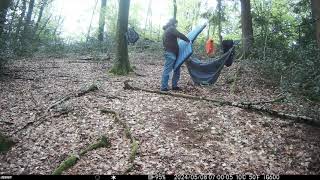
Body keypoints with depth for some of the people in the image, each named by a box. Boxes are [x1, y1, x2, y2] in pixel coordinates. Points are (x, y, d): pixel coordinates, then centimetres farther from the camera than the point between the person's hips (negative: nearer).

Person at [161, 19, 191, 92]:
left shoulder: (166, 31, 25)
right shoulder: (171, 29, -5)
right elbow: (180, 35, -19)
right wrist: (188, 40, -10)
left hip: (172, 53, 10)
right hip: (171, 53, -10)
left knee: (177, 70, 13)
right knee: (167, 70, -9)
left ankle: (174, 86, 17)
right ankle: (164, 87, -8)